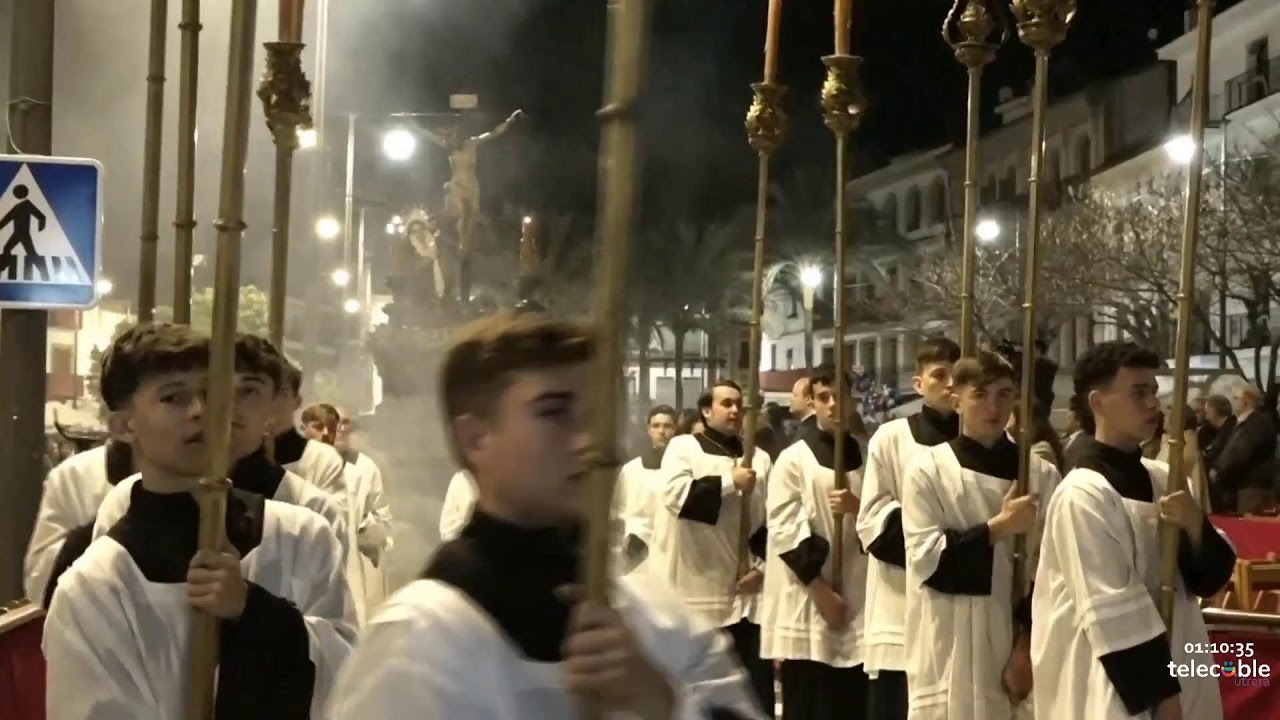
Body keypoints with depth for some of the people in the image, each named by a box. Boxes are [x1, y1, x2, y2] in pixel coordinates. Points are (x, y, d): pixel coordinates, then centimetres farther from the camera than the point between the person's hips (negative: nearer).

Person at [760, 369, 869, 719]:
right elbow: (785, 530, -8)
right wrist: (820, 588, -13)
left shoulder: (865, 458, 12)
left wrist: (859, 508, -9)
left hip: (856, 599, 4)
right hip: (807, 601, -4)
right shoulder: (793, 460, -2)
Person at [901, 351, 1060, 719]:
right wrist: (997, 528, -13)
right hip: (951, 651, -2)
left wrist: (1029, 643, -6)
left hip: (1015, 642, 2)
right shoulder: (928, 469, -3)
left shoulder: (1041, 474, 4)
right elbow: (926, 558, -8)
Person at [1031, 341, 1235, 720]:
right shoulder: (1083, 496, -17)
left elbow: (1210, 578, 6)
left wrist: (1197, 528, -13)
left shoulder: (1162, 480, 4)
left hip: (1175, 667, 7)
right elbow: (1111, 614, -18)